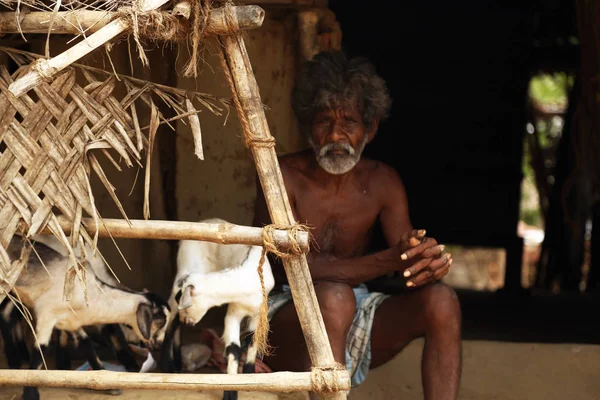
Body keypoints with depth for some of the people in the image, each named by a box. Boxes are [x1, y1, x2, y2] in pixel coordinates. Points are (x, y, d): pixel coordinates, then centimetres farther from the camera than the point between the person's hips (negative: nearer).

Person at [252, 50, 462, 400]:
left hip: (354, 319, 5)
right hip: (283, 318, -5)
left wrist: (430, 261, -30)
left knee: (440, 300, -19)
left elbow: (407, 264, -2)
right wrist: (387, 261, -38)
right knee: (335, 296, -37)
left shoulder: (383, 183, 3)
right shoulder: (283, 177, -14)